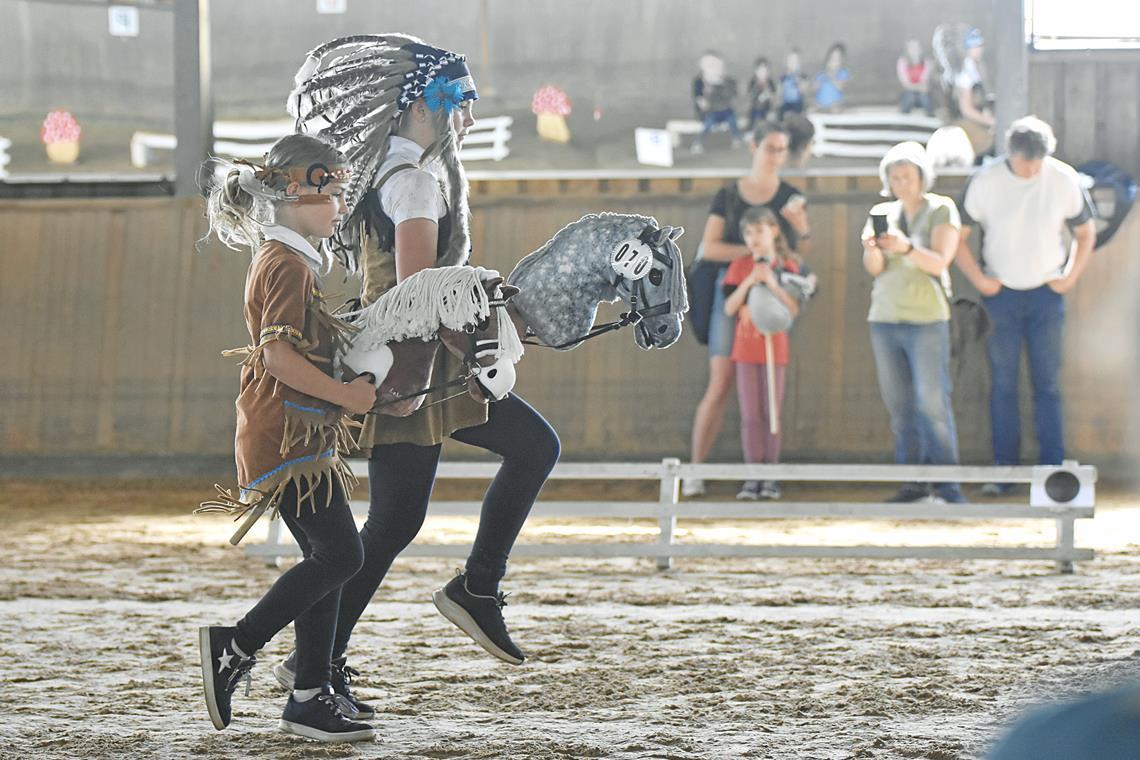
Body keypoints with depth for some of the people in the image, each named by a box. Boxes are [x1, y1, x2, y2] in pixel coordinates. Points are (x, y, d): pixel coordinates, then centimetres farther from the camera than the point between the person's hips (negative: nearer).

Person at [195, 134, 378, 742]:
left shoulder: (281, 259, 20)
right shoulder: (289, 264, -13)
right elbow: (278, 355, -22)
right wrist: (345, 394, -17)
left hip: (300, 435, 11)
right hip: (285, 435, -11)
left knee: (328, 560, 7)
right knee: (340, 555, -13)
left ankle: (311, 697, 7)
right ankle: (236, 646, -8)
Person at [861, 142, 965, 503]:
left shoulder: (941, 210, 1)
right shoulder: (881, 213, 13)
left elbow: (939, 261, -11)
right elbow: (874, 268, 3)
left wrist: (907, 248, -28)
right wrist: (871, 249, -19)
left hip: (927, 319, -4)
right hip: (885, 318, 4)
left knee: (932, 403, -11)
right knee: (898, 405, 3)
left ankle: (947, 485, -10)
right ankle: (913, 483, 8)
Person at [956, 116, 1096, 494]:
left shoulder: (1064, 180, -5)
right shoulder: (985, 182, -8)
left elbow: (1085, 232, 9)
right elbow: (958, 237, 1)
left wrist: (1070, 277, 1)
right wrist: (979, 280, -5)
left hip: (1046, 294, 0)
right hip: (1001, 294, 0)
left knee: (1047, 384, 0)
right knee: (1003, 385, 1)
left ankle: (1052, 471, 2)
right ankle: (1004, 472, 4)